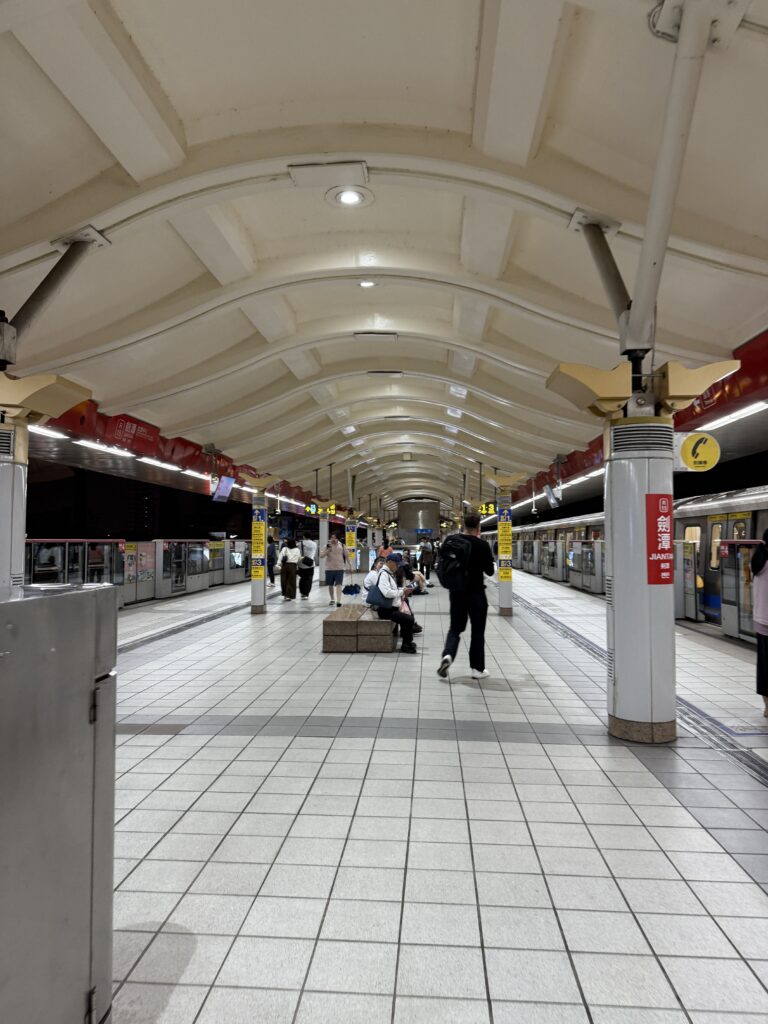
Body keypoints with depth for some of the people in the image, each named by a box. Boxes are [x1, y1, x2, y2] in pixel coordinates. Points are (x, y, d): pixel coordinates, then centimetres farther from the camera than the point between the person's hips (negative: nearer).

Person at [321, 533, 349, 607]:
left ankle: (338, 601, -17)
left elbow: (346, 556, 10)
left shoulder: (342, 546, 2)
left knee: (338, 584, -12)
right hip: (329, 569, 2)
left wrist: (349, 565, 9)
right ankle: (332, 599, 31)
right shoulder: (327, 546, 0)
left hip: (339, 568, -2)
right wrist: (328, 550, -21)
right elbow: (321, 556, -8)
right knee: (330, 585, 12)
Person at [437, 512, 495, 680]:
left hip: (456, 591, 4)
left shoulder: (449, 541, 0)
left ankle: (447, 655, -9)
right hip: (476, 592, -3)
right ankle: (477, 668, 14)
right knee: (478, 631, 9)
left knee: (455, 627, 15)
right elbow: (490, 571, -6)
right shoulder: (482, 545, -12)